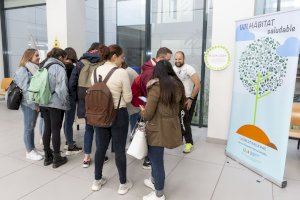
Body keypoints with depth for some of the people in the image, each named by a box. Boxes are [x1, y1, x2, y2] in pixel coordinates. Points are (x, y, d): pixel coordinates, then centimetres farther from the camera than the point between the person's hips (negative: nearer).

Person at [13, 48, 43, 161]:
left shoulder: (35, 69, 10)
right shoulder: (23, 70, -12)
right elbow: (26, 89, -17)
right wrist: (34, 105, -16)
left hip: (35, 103, 7)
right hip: (28, 104, -7)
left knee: (32, 127, 16)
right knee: (28, 128, 4)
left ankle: (32, 148, 28)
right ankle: (29, 152, 15)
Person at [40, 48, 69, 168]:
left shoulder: (45, 67, 12)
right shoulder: (59, 68, -11)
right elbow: (62, 89, -17)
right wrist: (66, 103, -7)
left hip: (44, 103, 7)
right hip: (56, 104, -7)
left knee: (47, 129, 13)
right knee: (56, 130, 1)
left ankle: (47, 157, 25)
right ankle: (57, 159, 11)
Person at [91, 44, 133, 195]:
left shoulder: (96, 71, 1)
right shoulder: (121, 72, -16)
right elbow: (128, 99, -11)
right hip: (119, 115, -5)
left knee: (100, 147, 17)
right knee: (119, 149, 7)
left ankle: (97, 181, 33)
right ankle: (123, 184, 24)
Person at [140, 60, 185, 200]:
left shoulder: (157, 86, -14)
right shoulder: (178, 85, 7)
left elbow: (148, 115, -15)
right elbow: (179, 106, 13)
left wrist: (142, 110, 5)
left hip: (158, 129, -7)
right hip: (171, 127, 7)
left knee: (156, 160, 8)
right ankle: (155, 181, 43)